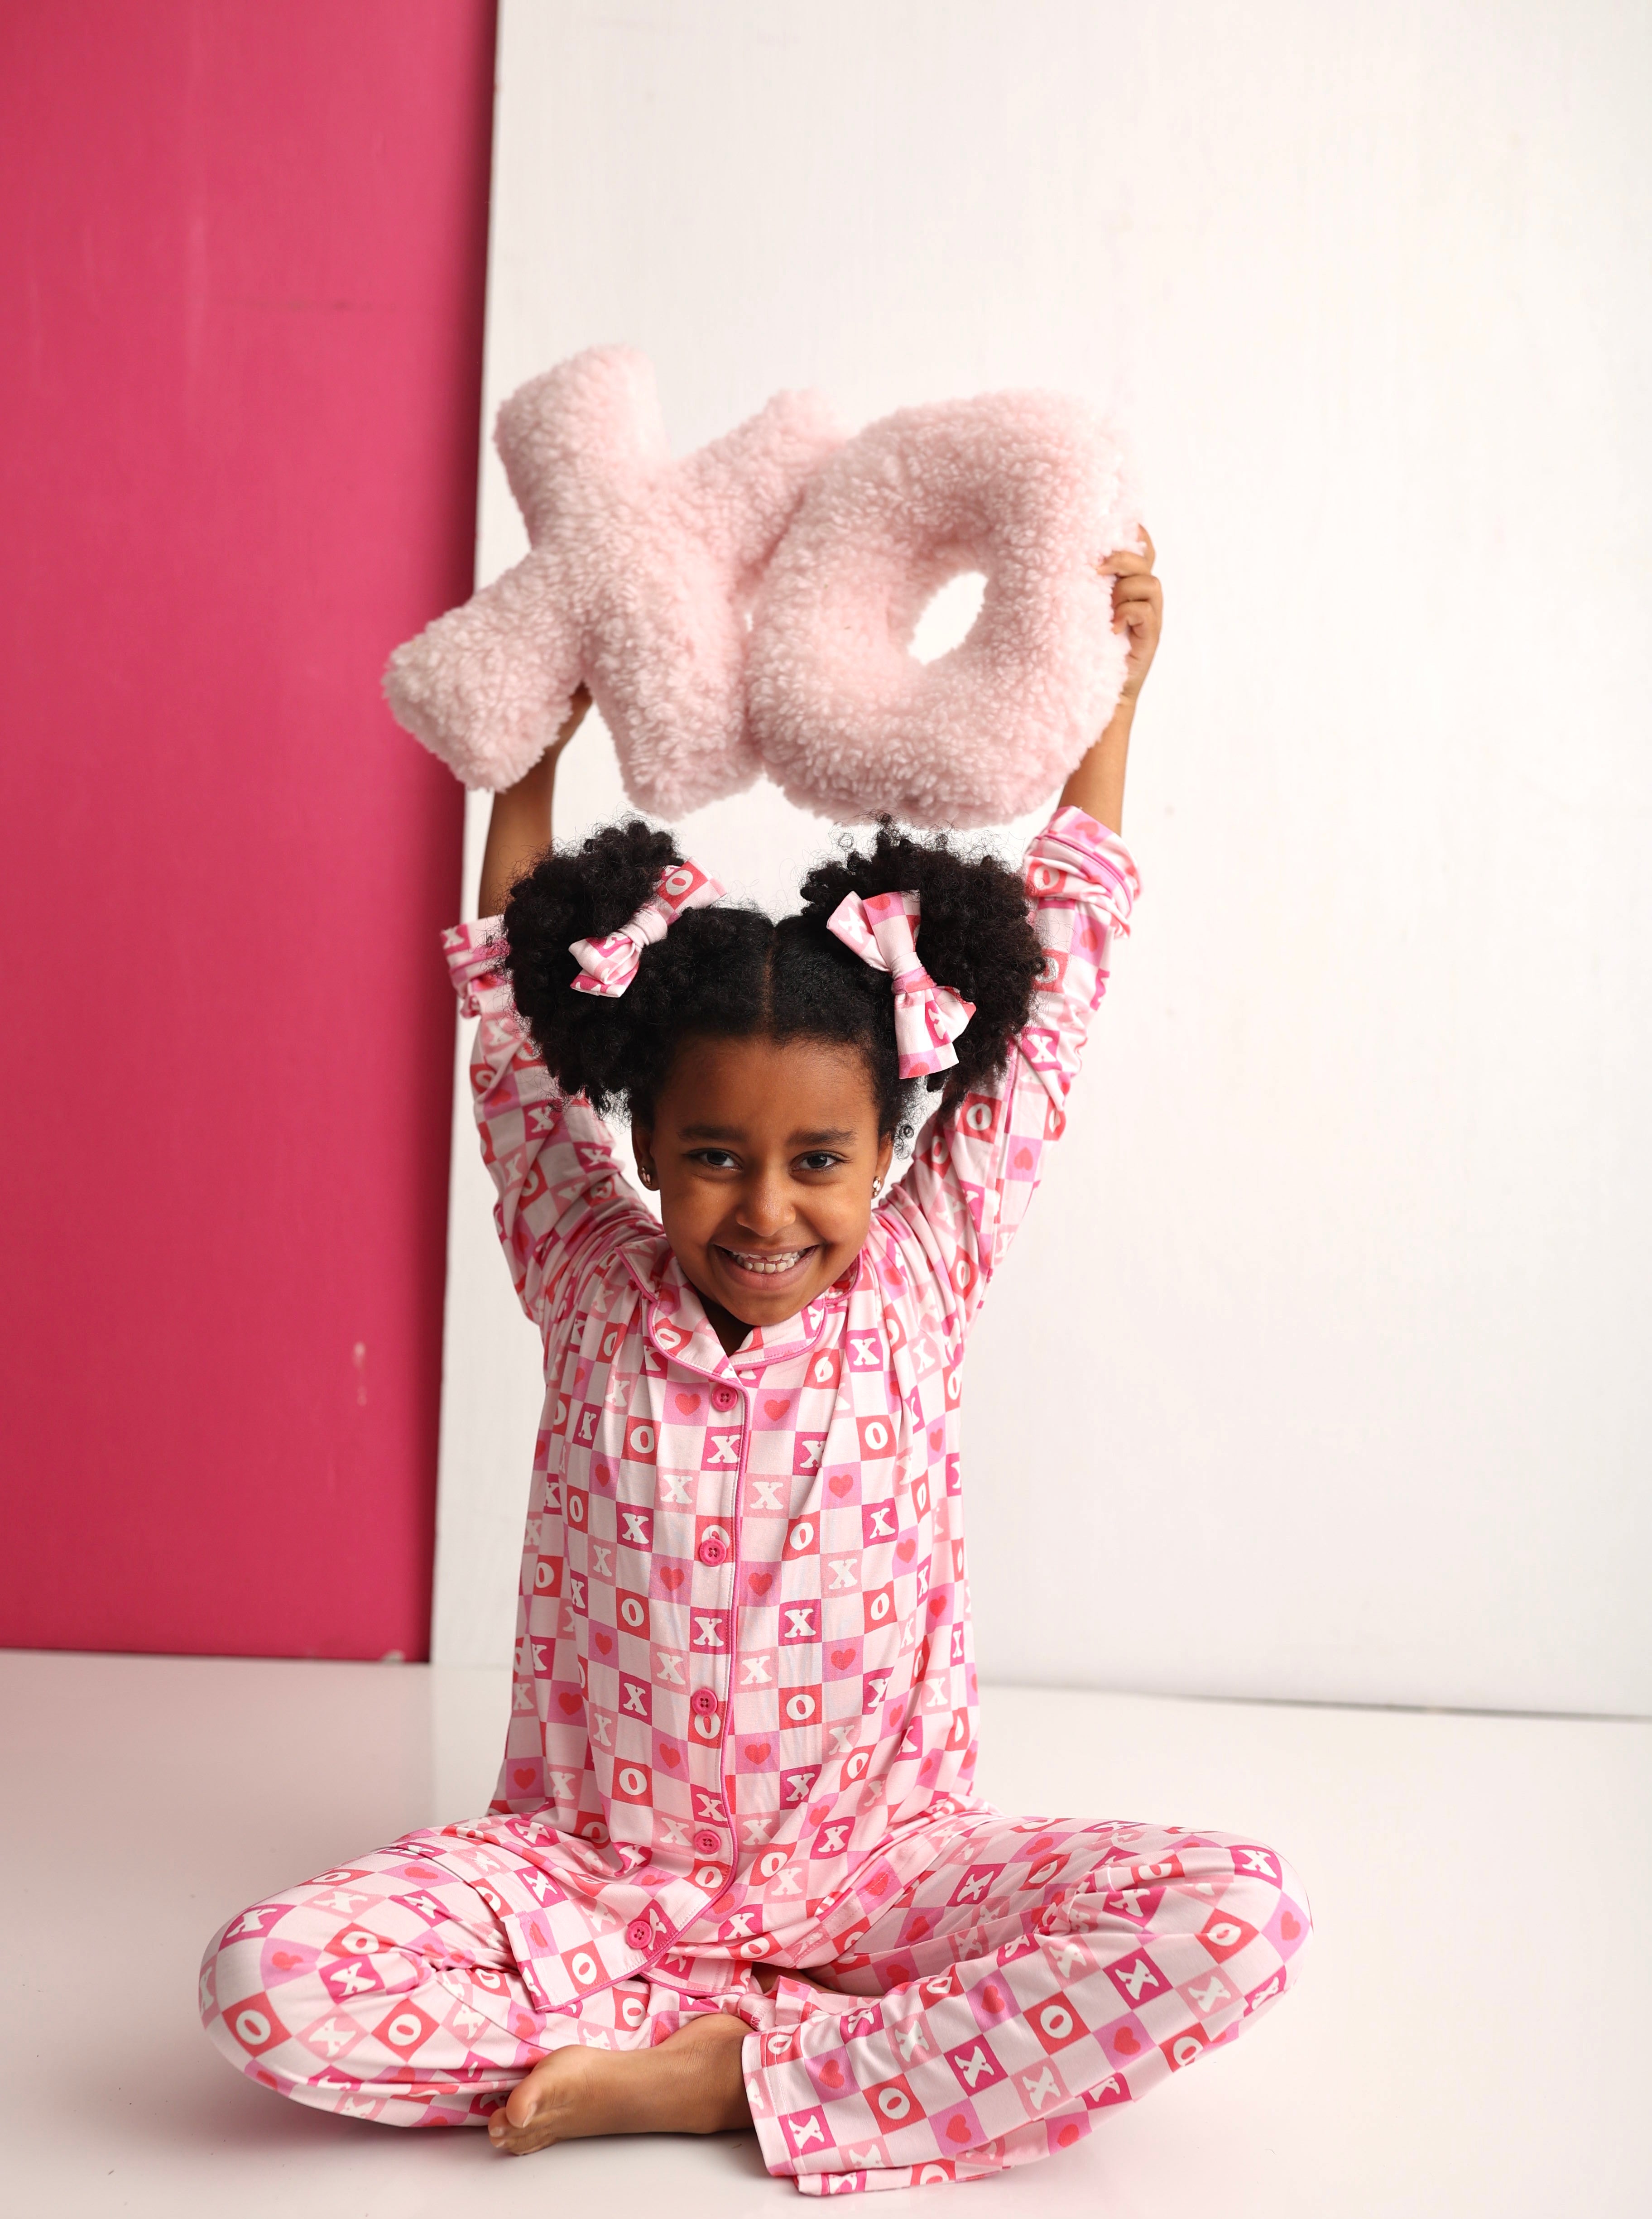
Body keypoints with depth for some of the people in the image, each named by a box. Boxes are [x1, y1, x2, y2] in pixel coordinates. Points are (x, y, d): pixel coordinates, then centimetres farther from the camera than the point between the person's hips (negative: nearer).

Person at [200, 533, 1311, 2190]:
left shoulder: (917, 1278, -4)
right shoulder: (590, 1287, -2)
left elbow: (1060, 969, 0)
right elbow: (512, 1002, 6)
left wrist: (1115, 691, 5)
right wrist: (533, 746, 9)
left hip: (876, 1870, 0)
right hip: (587, 1867, 1)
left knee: (1241, 1917, -25)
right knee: (269, 1988, -26)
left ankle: (719, 2075, -19)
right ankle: (834, 2047, -18)